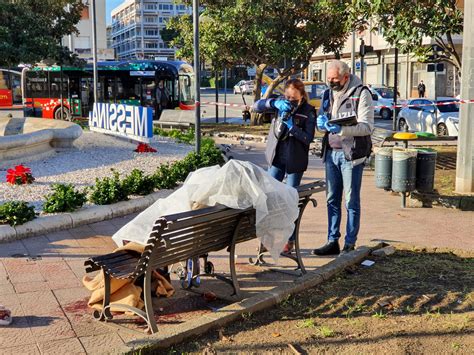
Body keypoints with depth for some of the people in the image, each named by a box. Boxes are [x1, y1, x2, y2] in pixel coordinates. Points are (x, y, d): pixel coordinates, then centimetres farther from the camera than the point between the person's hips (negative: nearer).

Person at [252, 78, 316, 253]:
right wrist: (274, 103, -20)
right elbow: (256, 106, -5)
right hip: (276, 159, 4)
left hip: (295, 161, -4)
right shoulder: (281, 104, 3)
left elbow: (308, 138, -13)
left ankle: (290, 240, 15)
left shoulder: (308, 111, -6)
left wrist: (292, 126, -25)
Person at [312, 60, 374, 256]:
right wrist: (322, 122, -8)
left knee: (351, 201, 0)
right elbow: (320, 120, 17)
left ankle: (350, 244, 8)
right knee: (332, 200, 10)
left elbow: (367, 126, -16)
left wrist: (341, 129, -29)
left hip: (351, 153, -6)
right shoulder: (328, 94, 14)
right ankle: (332, 242, 18)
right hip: (331, 152, 7)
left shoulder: (361, 93, -8)